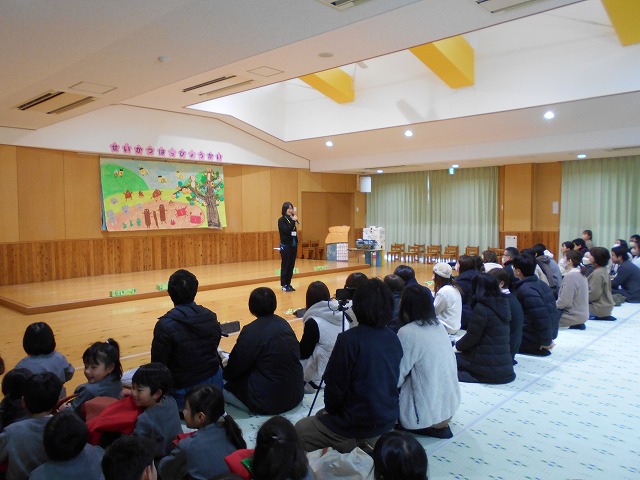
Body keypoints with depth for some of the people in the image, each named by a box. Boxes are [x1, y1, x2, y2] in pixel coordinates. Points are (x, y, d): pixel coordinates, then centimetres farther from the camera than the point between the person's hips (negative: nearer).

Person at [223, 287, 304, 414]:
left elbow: (234, 369, -9)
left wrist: (225, 373, 16)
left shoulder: (251, 332, -17)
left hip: (269, 402, -7)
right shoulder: (284, 324, 3)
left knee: (224, 387, 10)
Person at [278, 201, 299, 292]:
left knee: (291, 266, 8)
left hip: (293, 245, 6)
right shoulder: (281, 220, -7)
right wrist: (293, 221, -19)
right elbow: (287, 230, -21)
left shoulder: (292, 219, 9)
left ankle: (288, 284, 16)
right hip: (285, 246, -6)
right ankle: (284, 285, 6)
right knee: (285, 266, -1)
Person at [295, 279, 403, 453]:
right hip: (387, 421, 7)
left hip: (356, 425, -6)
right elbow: (390, 381, 8)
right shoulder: (394, 339, -3)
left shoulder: (349, 339, -23)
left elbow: (335, 385, -18)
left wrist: (329, 408, 3)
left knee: (300, 431, 14)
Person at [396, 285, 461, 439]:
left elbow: (397, 377, -15)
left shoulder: (407, 332, -19)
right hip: (450, 406, 7)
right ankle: (439, 425, 16)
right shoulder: (439, 327, 2)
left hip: (429, 413, -7)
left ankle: (428, 428, 6)